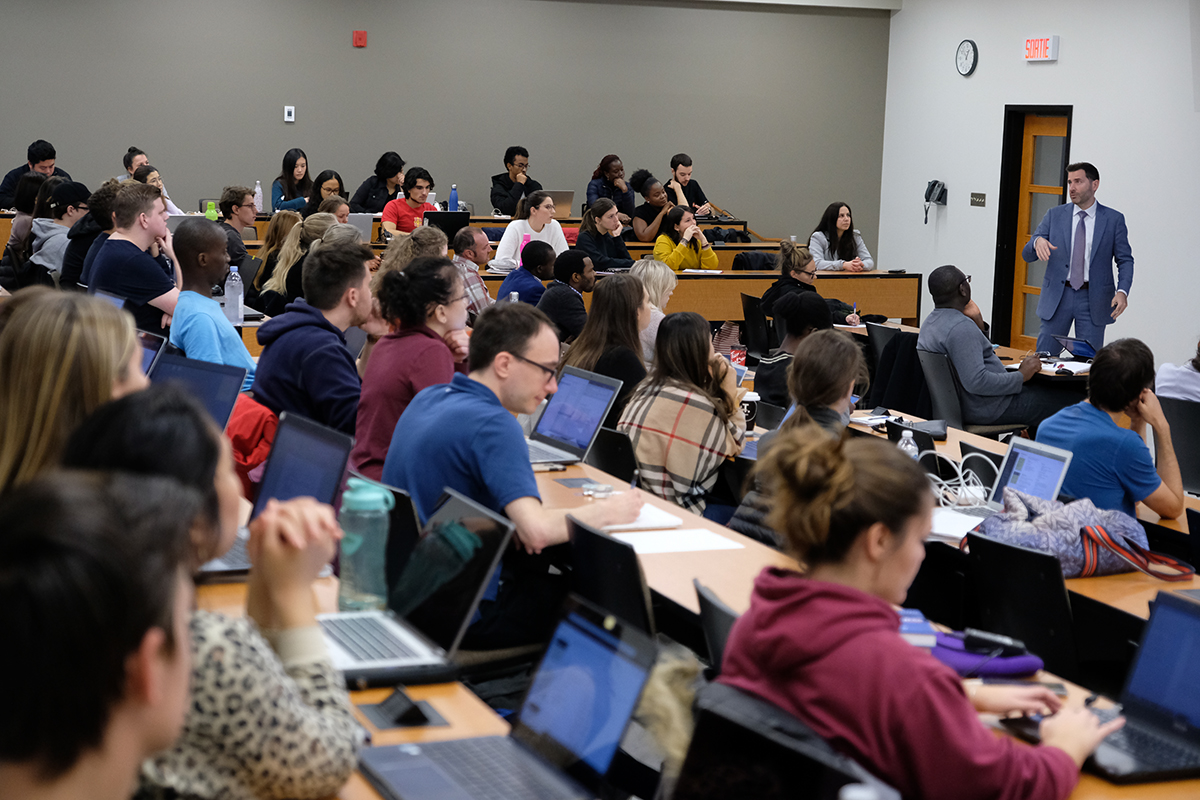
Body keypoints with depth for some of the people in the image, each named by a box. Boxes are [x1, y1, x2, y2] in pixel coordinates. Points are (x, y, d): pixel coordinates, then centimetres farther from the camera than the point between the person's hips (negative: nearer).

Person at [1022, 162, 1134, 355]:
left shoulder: (1113, 219, 2)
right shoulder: (1055, 215, 6)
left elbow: (1125, 260, 2)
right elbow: (1027, 255, 4)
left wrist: (1122, 291, -16)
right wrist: (1037, 241, -21)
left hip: (1093, 300, -1)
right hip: (1057, 297, 1)